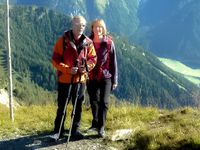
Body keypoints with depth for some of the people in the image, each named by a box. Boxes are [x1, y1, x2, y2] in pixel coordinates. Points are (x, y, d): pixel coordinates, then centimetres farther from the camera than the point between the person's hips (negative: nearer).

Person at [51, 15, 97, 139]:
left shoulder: (88, 43, 1)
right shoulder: (63, 41, -7)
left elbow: (93, 59, 8)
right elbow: (55, 60, -8)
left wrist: (86, 67, -13)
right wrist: (68, 69, -20)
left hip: (80, 79, 3)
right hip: (64, 79, -3)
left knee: (78, 106, 10)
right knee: (62, 106, 6)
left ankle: (75, 129, 24)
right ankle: (58, 130, 18)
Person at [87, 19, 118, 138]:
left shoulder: (109, 42, -4)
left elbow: (113, 61, -1)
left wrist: (114, 80, -2)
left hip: (105, 77, -2)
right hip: (92, 77, 2)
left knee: (104, 102, -6)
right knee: (94, 101, 14)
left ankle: (101, 127, 4)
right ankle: (95, 123, 32)